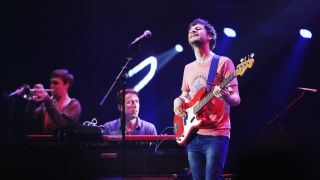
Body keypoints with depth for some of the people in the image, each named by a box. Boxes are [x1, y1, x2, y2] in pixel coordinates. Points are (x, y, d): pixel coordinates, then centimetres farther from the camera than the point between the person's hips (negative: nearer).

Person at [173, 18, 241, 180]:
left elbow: (236, 99, -5)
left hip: (216, 135, -6)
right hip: (192, 135, 6)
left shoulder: (223, 62, -1)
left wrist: (225, 96, -28)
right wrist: (178, 101, 4)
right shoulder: (188, 68, 18)